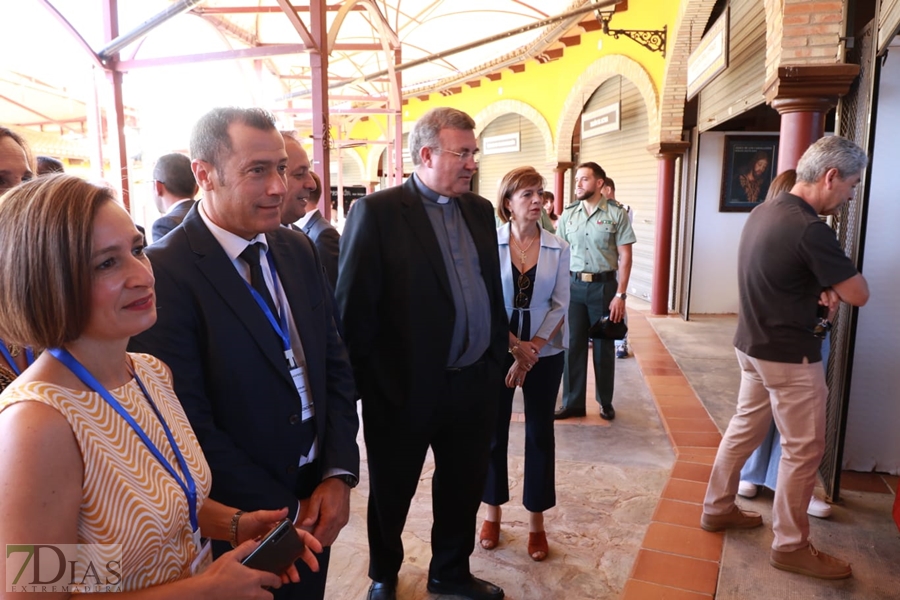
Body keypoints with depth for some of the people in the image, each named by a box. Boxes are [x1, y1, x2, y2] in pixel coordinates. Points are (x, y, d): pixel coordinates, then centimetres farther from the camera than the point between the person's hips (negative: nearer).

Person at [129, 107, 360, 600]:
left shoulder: (298, 249, 0)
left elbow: (335, 364, 2)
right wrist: (282, 511, -13)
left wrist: (339, 474, -6)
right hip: (236, 518, -5)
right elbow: (190, 423, -20)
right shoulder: (163, 272, -19)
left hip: (318, 493, 6)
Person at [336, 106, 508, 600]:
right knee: (391, 495, 17)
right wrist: (368, 382, -12)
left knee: (464, 489, 21)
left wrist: (497, 355, 10)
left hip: (475, 384, 6)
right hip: (406, 388, -5)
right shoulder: (376, 212, -12)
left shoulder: (480, 210, 7)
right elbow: (355, 308, -13)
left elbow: (491, 289, 12)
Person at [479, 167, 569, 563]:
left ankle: (537, 524, 23)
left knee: (540, 434, 9)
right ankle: (493, 514, 28)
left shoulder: (558, 248, -1)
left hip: (545, 353, 1)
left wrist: (531, 350, -12)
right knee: (494, 431, 9)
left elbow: (559, 305, -4)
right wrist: (515, 346, -13)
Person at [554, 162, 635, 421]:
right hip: (573, 285, 3)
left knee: (604, 347, 9)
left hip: (604, 285, -3)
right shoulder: (568, 213, 5)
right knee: (572, 345, 7)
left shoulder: (617, 213, -5)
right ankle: (573, 402, 19)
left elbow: (625, 257, -6)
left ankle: (606, 402, 25)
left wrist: (620, 295, -11)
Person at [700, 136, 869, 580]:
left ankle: (717, 508, 32)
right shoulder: (809, 229, -24)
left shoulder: (763, 212, 5)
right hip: (790, 356, -9)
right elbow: (859, 294, -16)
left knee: (745, 428, 19)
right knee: (803, 449, 5)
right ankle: (790, 546, 18)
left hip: (753, 344, 9)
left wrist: (820, 287, -2)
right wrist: (836, 285, 5)